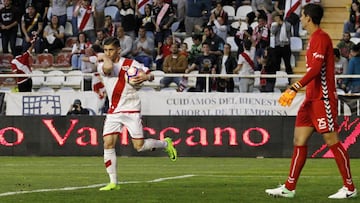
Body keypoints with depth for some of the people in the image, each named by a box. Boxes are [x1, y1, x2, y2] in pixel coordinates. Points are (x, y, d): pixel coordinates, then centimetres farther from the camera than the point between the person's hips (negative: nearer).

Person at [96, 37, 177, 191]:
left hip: (131, 110, -3)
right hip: (113, 111, 3)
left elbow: (150, 75, 3)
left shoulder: (130, 64, -3)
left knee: (139, 145, -6)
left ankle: (165, 144, 25)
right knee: (108, 143, -10)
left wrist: (146, 77, -18)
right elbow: (108, 67, -26)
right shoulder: (102, 65, 0)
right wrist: (104, 58, -9)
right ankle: (113, 182, -3)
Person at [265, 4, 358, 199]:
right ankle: (289, 188, 7)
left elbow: (316, 68, -24)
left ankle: (349, 188, 0)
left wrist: (295, 88, -29)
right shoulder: (313, 38, 17)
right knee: (299, 141, 6)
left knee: (332, 142, -6)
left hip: (323, 99, -10)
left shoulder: (321, 38, -13)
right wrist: (294, 88, 23)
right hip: (311, 99, 10)